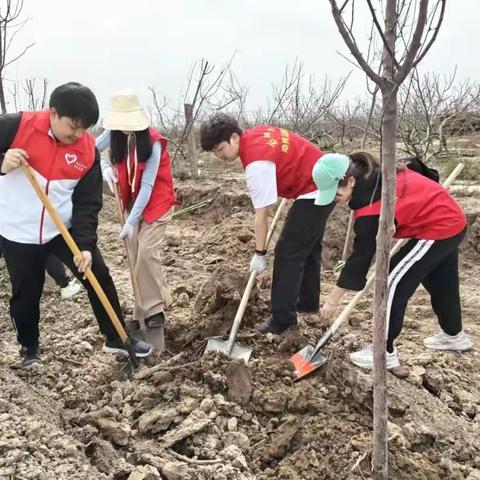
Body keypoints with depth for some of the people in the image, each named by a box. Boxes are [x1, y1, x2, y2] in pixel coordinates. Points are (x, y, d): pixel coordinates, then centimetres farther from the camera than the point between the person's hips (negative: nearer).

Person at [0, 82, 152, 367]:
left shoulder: (88, 149, -9)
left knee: (99, 277, 2)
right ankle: (29, 348, 35)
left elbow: (88, 203, -8)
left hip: (65, 230, 2)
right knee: (25, 293, 11)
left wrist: (85, 245, -18)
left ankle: (117, 339, 19)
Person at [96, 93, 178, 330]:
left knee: (147, 253, -13)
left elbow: (147, 186, -26)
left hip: (157, 201, -5)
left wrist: (131, 221, -29)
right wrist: (105, 168, -17)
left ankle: (154, 309, 0)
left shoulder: (153, 143, -24)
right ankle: (145, 308, 13)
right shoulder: (114, 134, -9)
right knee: (136, 255, 4)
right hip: (133, 201, 5)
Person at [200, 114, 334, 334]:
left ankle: (283, 319, -2)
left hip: (313, 193, -10)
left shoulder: (256, 165, -25)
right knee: (308, 247, 21)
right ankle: (308, 302, 35)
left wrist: (259, 253, -15)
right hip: (325, 184, 10)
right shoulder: (256, 133, 2)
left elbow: (261, 215, -22)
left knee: (287, 254, -7)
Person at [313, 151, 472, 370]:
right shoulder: (375, 175, -5)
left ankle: (385, 352, 1)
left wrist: (333, 299, -19)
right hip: (451, 218, 10)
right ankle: (454, 335, 46)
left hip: (438, 230, -10)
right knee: (441, 283, 25)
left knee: (393, 283, -8)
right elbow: (415, 168, 12)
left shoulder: (371, 207, -30)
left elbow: (361, 255, -26)